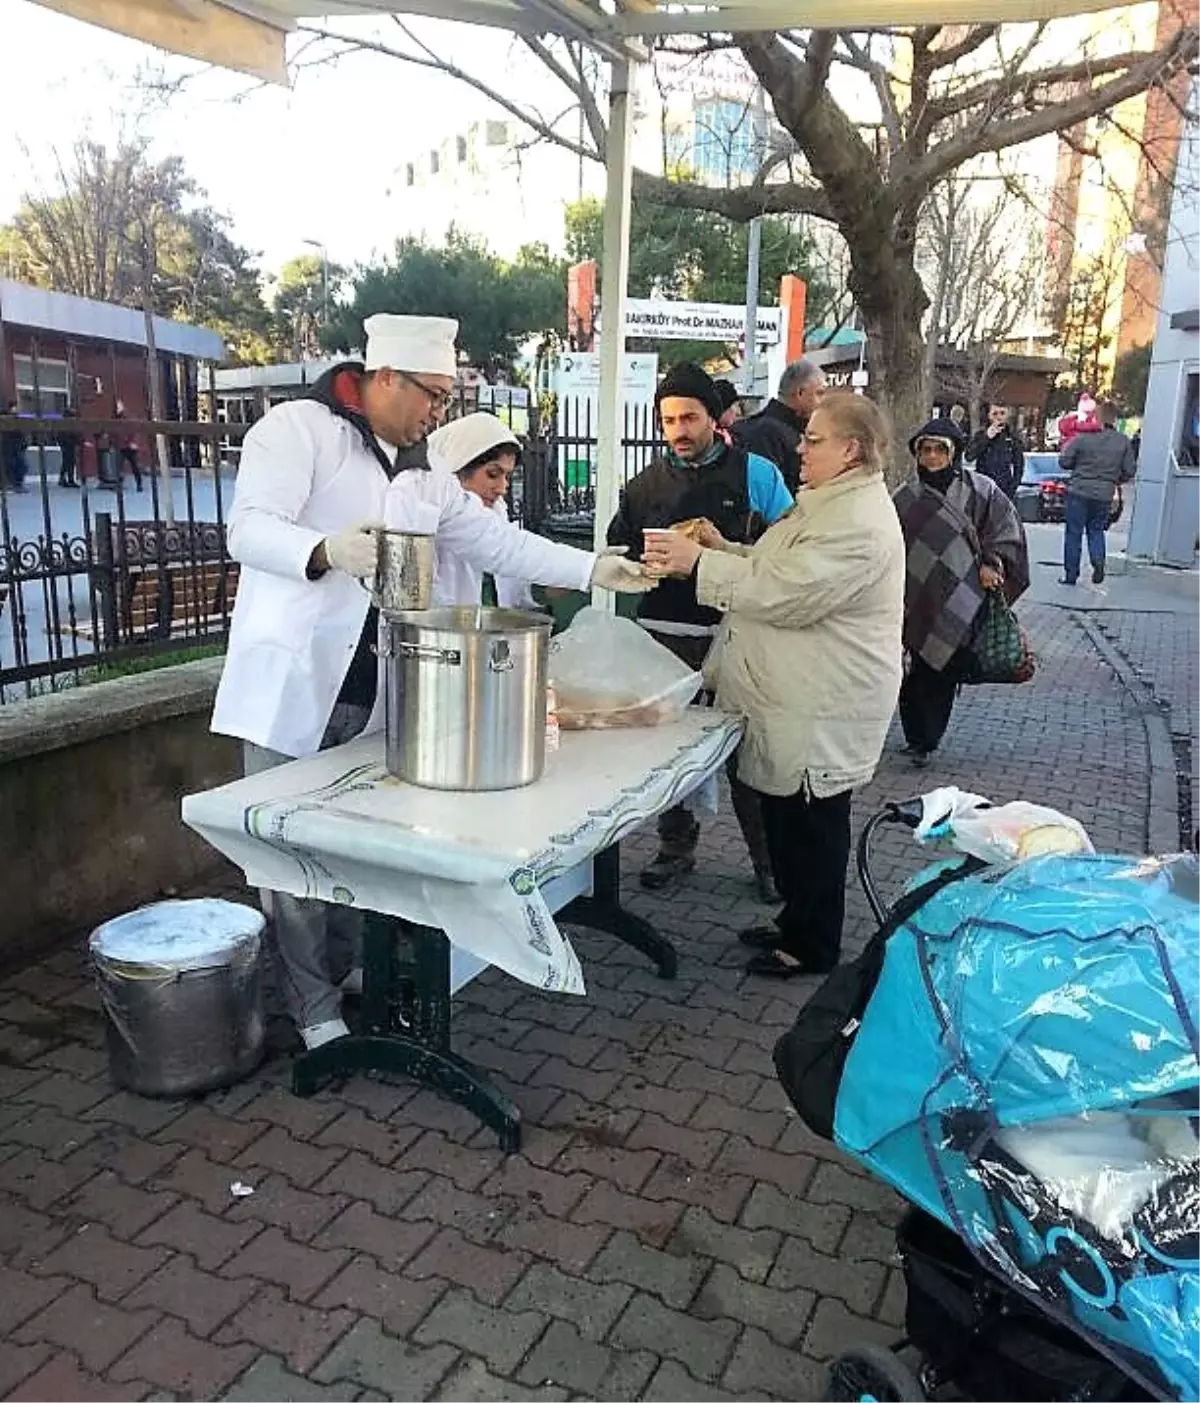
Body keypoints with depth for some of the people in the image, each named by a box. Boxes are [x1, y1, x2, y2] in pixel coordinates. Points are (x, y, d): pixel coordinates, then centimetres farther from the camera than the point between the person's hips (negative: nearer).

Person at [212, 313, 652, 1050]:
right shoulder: (298, 427, -5)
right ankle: (316, 1007, 16)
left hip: (371, 693, 6)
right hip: (292, 685, -5)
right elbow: (250, 528, -17)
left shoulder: (423, 478, 16)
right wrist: (326, 550, -37)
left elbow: (500, 542, 14)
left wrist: (594, 569, 6)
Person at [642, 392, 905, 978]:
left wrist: (700, 563, -23)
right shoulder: (831, 503, 14)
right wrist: (726, 550, 5)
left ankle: (813, 946, 20)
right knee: (785, 815, 19)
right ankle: (795, 922, 35)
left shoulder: (860, 523, -21)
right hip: (797, 696, 10)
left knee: (810, 822, 3)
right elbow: (783, 572, 21)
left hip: (822, 709, -10)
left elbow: (784, 595, -27)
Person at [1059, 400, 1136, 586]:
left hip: (1079, 491, -3)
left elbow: (1064, 462, -6)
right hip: (1105, 494, 3)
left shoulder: (1083, 438, -12)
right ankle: (1098, 561, -3)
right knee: (1096, 530, 20)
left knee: (1074, 532, 6)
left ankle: (1071, 573, 9)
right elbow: (1129, 470, 1)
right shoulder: (1123, 442, -2)